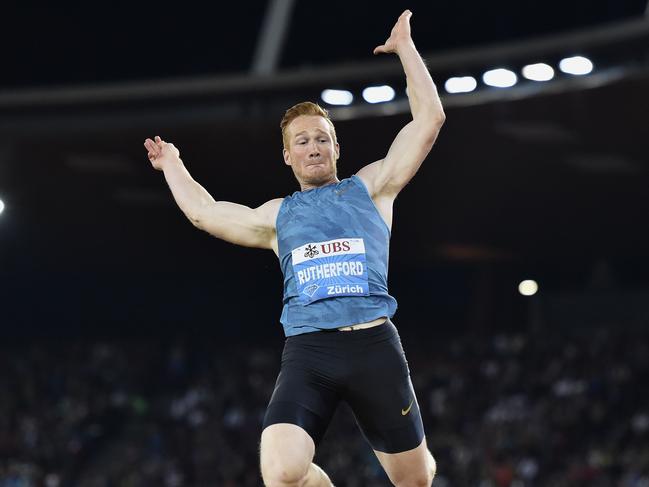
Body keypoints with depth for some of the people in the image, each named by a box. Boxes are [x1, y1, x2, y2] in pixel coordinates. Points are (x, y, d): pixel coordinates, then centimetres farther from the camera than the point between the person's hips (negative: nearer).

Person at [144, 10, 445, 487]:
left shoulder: (370, 188, 15)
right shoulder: (276, 215, 22)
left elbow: (429, 119, 11)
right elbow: (204, 212, 32)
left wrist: (406, 48, 15)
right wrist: (173, 165, 44)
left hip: (374, 344, -1)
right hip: (308, 351, 1)